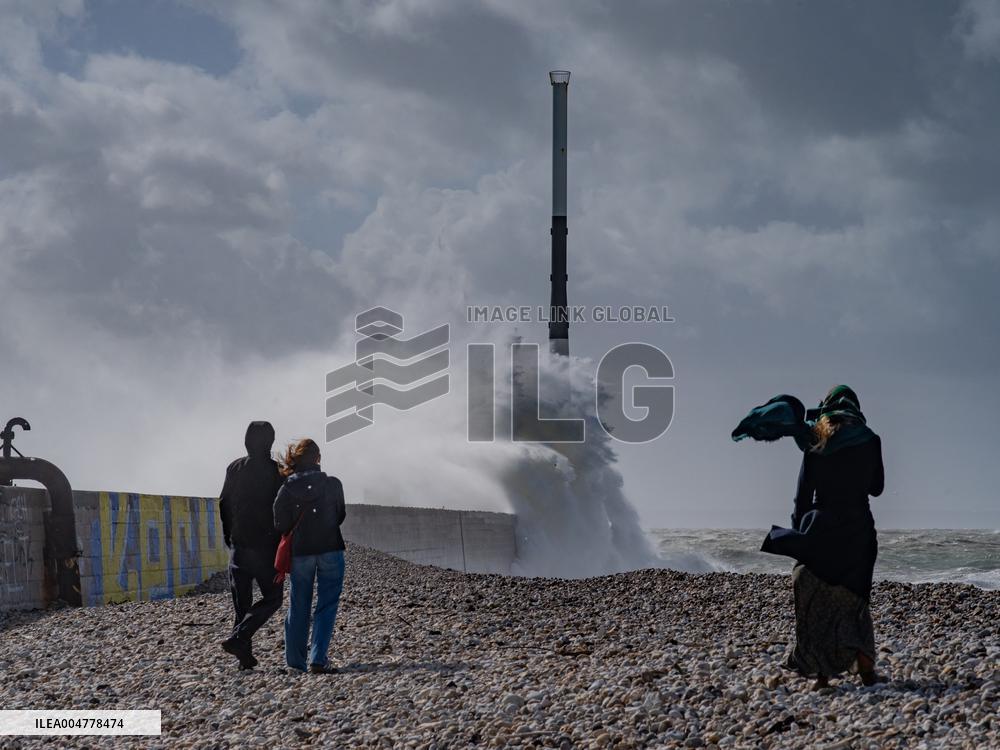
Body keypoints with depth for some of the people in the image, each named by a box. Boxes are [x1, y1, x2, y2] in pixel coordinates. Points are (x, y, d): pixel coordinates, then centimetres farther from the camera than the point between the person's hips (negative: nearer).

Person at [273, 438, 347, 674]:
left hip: (300, 551, 2)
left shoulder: (286, 490, -6)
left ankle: (295, 660, 17)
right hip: (330, 549, -2)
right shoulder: (333, 485, -7)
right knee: (326, 606, 2)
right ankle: (318, 659, -10)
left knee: (298, 605, 13)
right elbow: (340, 516, 5)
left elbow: (281, 526, -2)